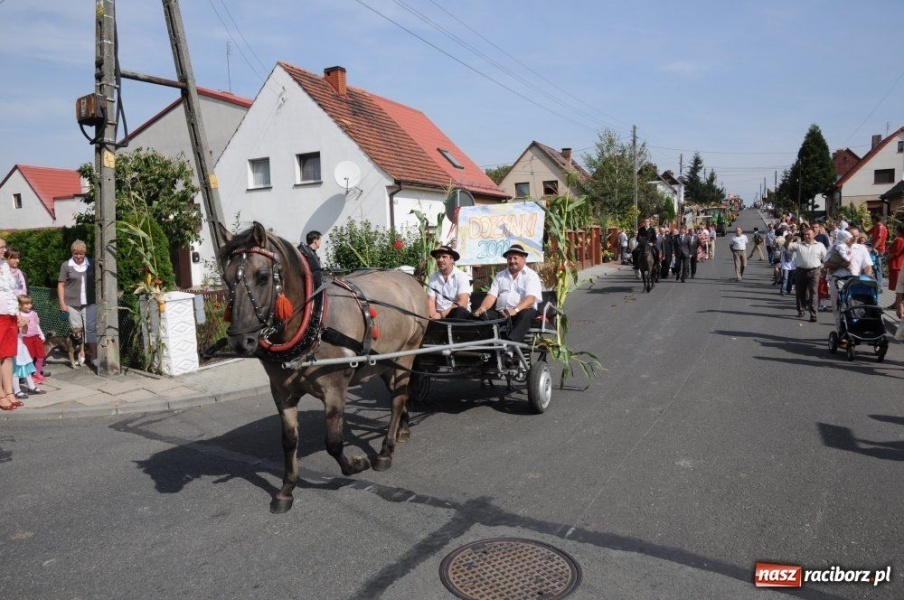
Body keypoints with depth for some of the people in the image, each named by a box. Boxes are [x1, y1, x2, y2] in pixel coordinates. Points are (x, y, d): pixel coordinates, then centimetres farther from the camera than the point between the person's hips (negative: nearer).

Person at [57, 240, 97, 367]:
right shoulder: (66, 265, 3)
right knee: (76, 330, 5)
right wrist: (62, 303, -2)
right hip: (72, 304, -1)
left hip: (89, 303, 1)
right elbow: (61, 285, 4)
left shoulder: (91, 265, 8)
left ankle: (94, 356, -1)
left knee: (91, 329, -2)